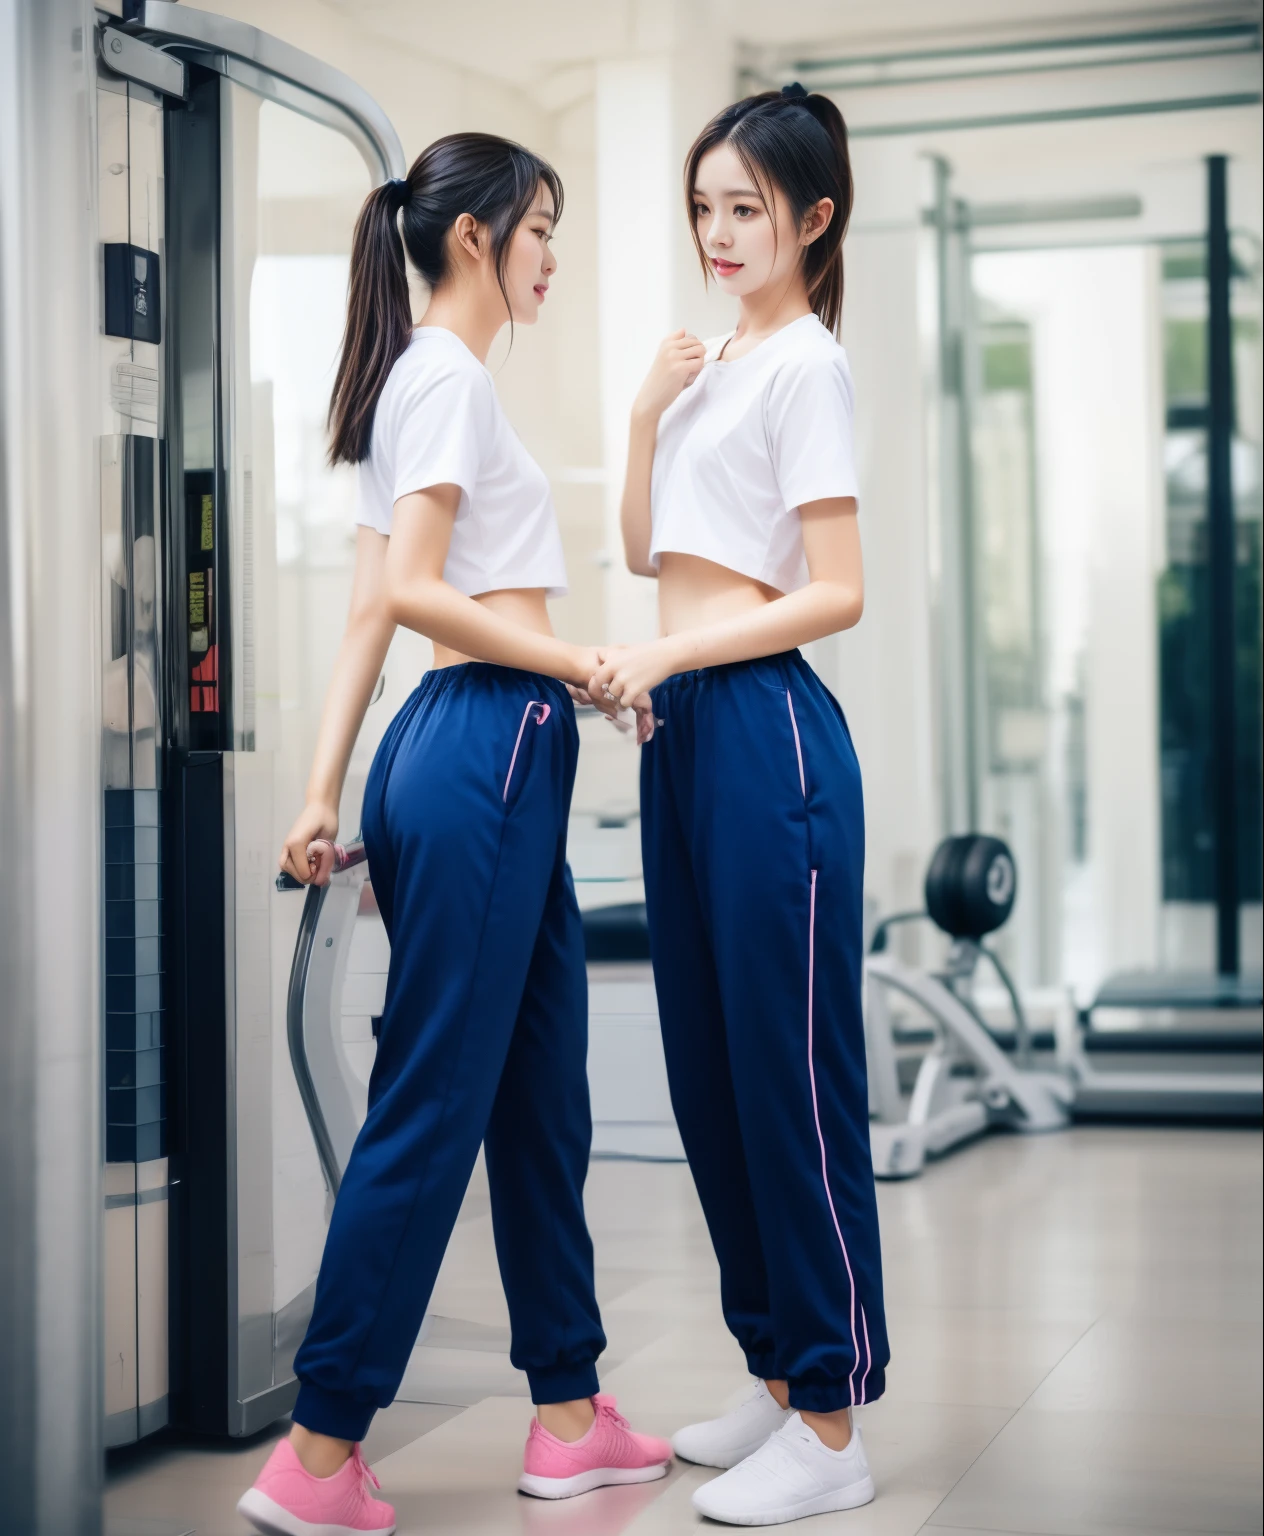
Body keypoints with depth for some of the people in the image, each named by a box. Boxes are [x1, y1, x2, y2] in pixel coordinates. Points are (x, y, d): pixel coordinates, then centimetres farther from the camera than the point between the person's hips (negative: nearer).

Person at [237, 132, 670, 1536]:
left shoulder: (417, 383, 21)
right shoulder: (448, 376, -7)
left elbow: (369, 612, 17)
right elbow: (406, 594, -17)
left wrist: (326, 792, 14)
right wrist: (577, 663, -15)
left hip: (496, 758, 10)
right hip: (485, 744, -10)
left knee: (540, 1094, 12)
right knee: (431, 1104, -7)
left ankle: (569, 1418, 21)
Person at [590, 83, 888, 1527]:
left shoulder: (806, 363, -8)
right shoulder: (712, 361, 17)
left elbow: (836, 593, -14)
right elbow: (645, 548, 20)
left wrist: (665, 654, -20)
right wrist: (646, 412, 6)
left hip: (767, 726, -9)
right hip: (684, 727, 9)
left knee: (790, 1072, -5)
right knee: (709, 1069, 11)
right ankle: (778, 1376, 23)